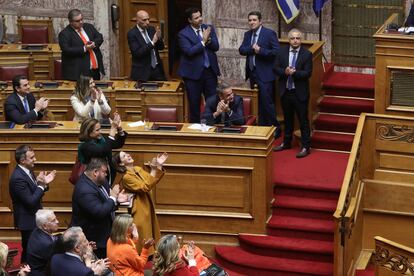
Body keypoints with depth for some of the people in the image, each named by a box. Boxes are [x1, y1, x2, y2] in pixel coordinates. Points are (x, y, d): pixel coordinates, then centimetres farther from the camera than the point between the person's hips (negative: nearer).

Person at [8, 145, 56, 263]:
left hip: (35, 217, 9)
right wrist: (41, 185, -24)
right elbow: (30, 201, -26)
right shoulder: (18, 178, -27)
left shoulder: (28, 171, 1)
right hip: (28, 221, -9)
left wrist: (44, 183, -7)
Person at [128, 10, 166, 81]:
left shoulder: (151, 29, 7)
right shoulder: (132, 34, -9)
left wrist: (159, 37, -11)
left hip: (157, 69, 5)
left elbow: (161, 47, 9)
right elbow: (137, 53, -18)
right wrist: (152, 42, -24)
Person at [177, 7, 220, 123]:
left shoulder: (209, 28, 5)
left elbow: (216, 47, -1)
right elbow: (189, 51, -19)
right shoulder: (183, 34, -8)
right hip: (193, 73, -3)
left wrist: (208, 39, -20)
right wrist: (203, 41, -21)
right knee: (194, 103, 6)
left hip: (210, 71, 4)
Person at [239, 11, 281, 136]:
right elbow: (241, 50, 2)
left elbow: (276, 51, -14)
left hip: (265, 74, -7)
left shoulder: (269, 33, -8)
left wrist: (260, 50, -21)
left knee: (267, 102, -9)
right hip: (252, 73, 7)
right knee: (258, 103, 12)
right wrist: (252, 48, -15)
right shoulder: (247, 34, 12)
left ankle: (275, 128, 0)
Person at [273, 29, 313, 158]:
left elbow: (308, 73, -12)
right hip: (285, 91, 4)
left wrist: (295, 72, -26)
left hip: (300, 92, -4)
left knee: (303, 120, 0)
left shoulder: (307, 54, -8)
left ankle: (305, 146, 6)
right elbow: (276, 69, 2)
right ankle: (286, 142, 32)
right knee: (288, 118, 19)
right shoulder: (283, 52, 3)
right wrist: (285, 71, -18)